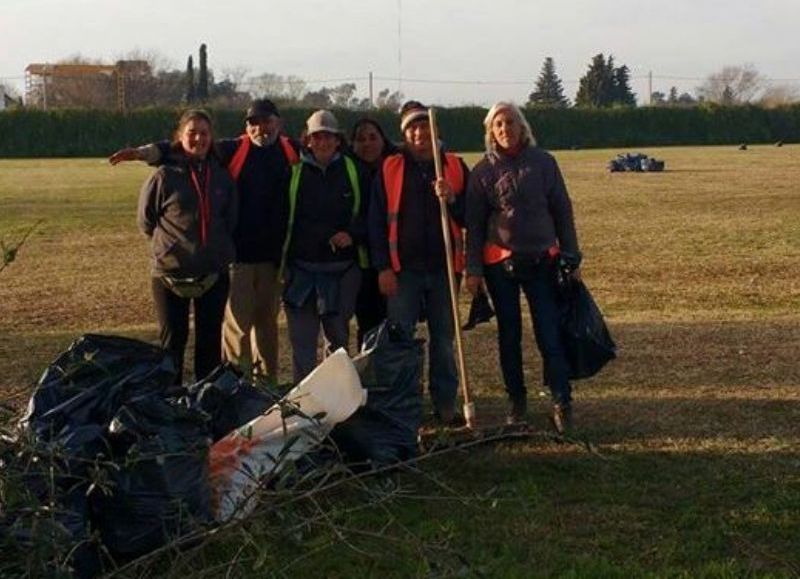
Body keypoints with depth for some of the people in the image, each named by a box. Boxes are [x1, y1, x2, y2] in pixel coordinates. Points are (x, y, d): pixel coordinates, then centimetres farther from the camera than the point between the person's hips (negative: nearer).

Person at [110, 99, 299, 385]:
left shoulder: (292, 152, 6)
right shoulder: (232, 150, -1)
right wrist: (142, 152, -20)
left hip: (273, 255, 3)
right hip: (238, 254, -3)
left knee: (267, 321, 13)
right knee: (237, 324, -2)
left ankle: (265, 381, 23)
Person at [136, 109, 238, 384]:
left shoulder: (221, 176, 4)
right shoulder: (164, 176, -7)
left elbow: (231, 219, 14)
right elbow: (145, 220, 2)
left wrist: (221, 247, 9)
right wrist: (169, 243, 6)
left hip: (214, 273, 3)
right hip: (171, 272, -3)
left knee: (210, 341, 11)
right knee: (172, 341, 4)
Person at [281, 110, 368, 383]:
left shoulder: (353, 171, 5)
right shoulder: (294, 171, 3)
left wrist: (354, 234, -9)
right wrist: (282, 261, -1)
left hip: (342, 270, 1)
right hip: (301, 270, -1)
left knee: (339, 335, 10)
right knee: (302, 340, 0)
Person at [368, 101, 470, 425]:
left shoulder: (455, 167, 6)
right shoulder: (390, 169, 2)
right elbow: (377, 220, -1)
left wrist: (452, 199, -15)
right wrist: (383, 267, -8)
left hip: (443, 267, 2)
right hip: (403, 269, -1)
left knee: (444, 338, 8)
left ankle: (445, 404, 15)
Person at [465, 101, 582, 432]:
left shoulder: (543, 162, 3)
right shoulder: (484, 170, 2)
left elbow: (562, 211, 6)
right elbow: (474, 223, 3)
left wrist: (571, 258, 2)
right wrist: (473, 269, -3)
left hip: (541, 259, -1)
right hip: (500, 263, 1)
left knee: (550, 333, -5)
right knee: (509, 334, 8)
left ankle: (562, 403, -3)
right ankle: (517, 401, 19)